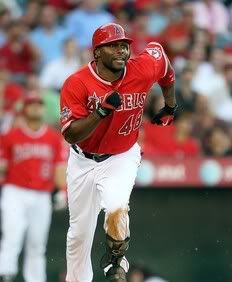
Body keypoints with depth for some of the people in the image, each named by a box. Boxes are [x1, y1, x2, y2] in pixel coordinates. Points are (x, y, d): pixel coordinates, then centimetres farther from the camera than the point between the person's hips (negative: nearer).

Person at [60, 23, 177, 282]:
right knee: (79, 231, 13)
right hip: (83, 161, 1)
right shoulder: (76, 84, -23)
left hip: (122, 158, -1)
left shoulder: (142, 70, -18)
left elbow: (160, 53, 7)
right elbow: (70, 135, -27)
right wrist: (102, 111, -41)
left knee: (116, 209, -29)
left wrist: (170, 107, 16)